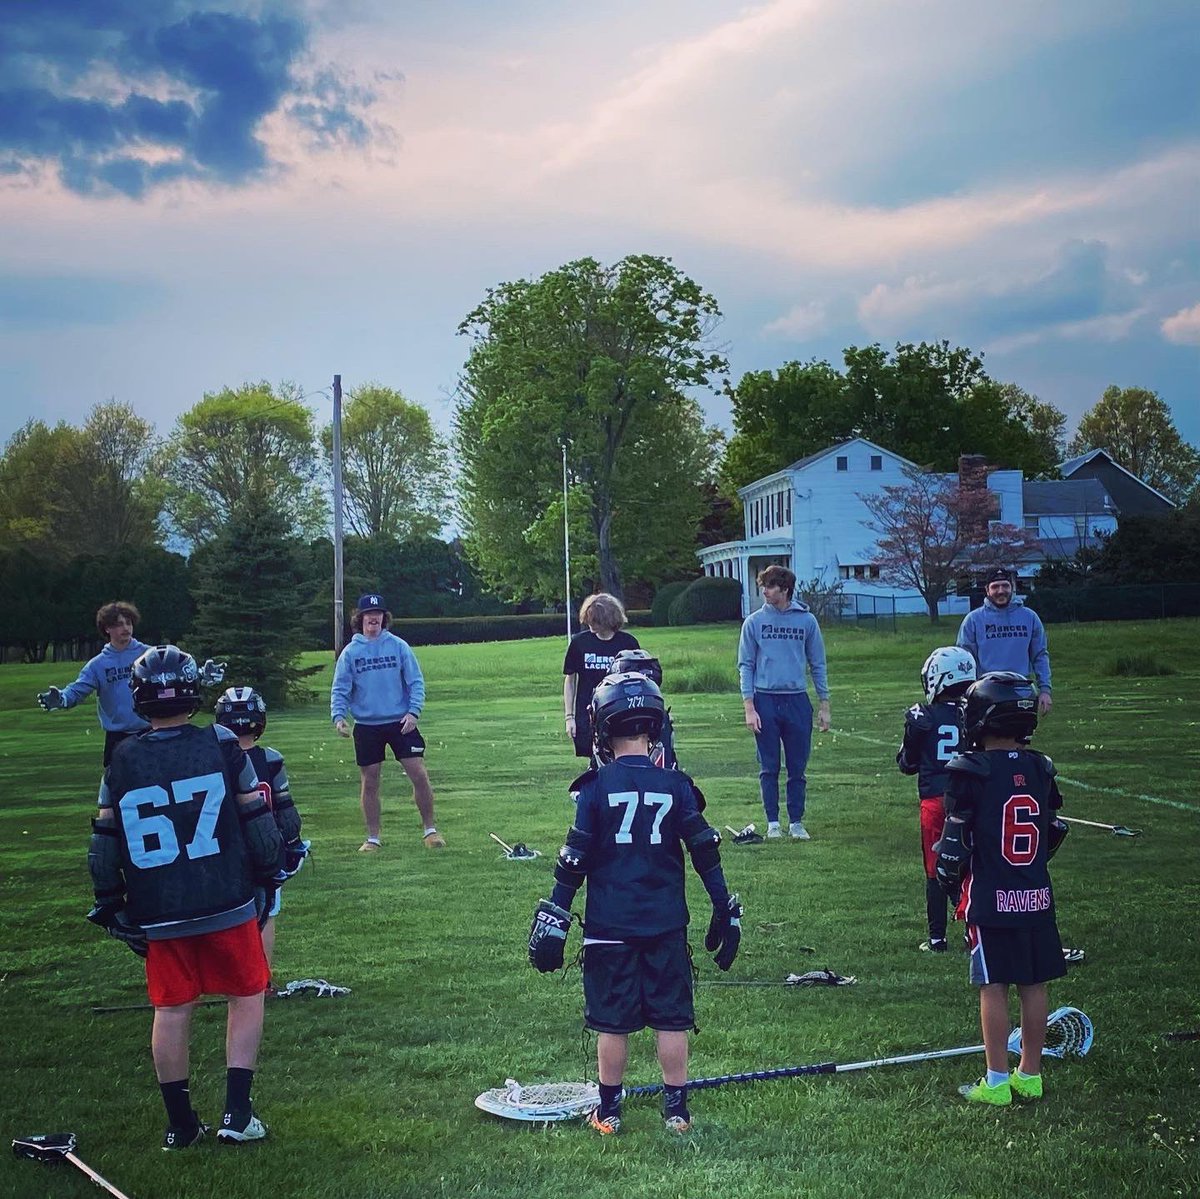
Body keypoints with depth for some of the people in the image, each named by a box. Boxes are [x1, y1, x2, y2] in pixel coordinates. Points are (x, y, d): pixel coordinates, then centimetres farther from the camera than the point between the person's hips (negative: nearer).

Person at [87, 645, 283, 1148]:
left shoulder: (122, 761, 1)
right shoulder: (221, 746, -6)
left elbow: (104, 843, 5)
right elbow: (258, 823, -3)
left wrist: (110, 903, 17)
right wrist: (267, 878, 11)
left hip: (158, 913, 2)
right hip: (227, 904, -2)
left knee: (172, 1009, 12)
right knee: (246, 994, 12)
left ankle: (180, 1123, 18)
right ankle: (236, 1113, 6)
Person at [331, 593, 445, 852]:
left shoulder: (398, 646, 0)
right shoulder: (350, 652, 1)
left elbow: (416, 682, 0)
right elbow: (340, 689, 2)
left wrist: (413, 711, -13)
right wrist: (338, 716, -15)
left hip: (401, 723, -1)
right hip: (366, 726, 1)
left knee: (420, 775, -5)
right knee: (370, 783, 6)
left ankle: (430, 829, 9)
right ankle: (373, 837, 18)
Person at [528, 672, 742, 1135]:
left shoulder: (595, 787, -6)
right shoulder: (675, 785, -2)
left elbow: (573, 862, -5)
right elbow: (706, 854, -1)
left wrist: (554, 920, 0)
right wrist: (725, 911, 6)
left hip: (609, 927, -1)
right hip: (666, 924, 1)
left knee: (612, 1021, 8)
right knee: (671, 1018, 10)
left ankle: (609, 1111, 17)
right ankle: (676, 1109, 16)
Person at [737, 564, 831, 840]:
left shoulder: (806, 621, 3)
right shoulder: (754, 622, 2)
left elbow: (817, 664, 8)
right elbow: (745, 666, 2)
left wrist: (824, 706, 4)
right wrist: (749, 707, -6)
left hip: (797, 701, 1)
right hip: (765, 701, 0)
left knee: (797, 768, 4)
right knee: (769, 768, 4)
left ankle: (796, 822, 13)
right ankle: (772, 823, 12)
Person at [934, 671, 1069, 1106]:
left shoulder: (971, 772, -13)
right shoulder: (1040, 769, 4)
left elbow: (955, 841, -10)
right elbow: (1055, 832, 12)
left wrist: (948, 875, 7)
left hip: (990, 900, -5)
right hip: (1037, 897, 5)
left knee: (994, 987, 1)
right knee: (1034, 985, 11)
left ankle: (997, 1082, 6)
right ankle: (1030, 1075, 21)